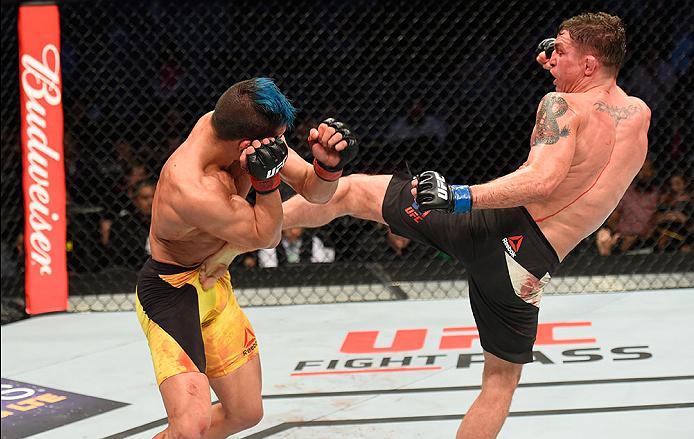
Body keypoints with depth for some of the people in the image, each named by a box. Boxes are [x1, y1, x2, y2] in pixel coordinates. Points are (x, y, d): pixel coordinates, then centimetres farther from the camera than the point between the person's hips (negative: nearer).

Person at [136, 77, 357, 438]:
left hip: (214, 284, 9)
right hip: (170, 290, -9)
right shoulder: (192, 189, -35)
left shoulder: (236, 126, -13)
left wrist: (328, 165, -25)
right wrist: (268, 176, -32)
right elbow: (266, 237, -19)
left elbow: (313, 192, -4)